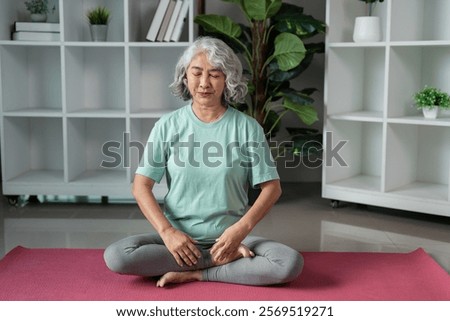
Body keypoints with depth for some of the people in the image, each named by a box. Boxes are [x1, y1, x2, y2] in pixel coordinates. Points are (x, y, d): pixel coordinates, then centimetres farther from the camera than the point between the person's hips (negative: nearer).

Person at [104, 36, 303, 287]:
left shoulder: (247, 127, -2)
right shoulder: (168, 125, 0)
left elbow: (272, 187, -2)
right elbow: (141, 186, -2)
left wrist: (241, 229, -16)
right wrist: (167, 231, -15)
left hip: (231, 237, -1)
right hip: (179, 238, 1)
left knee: (291, 263, -26)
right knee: (116, 256, -25)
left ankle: (196, 274, -13)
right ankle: (226, 260, -15)